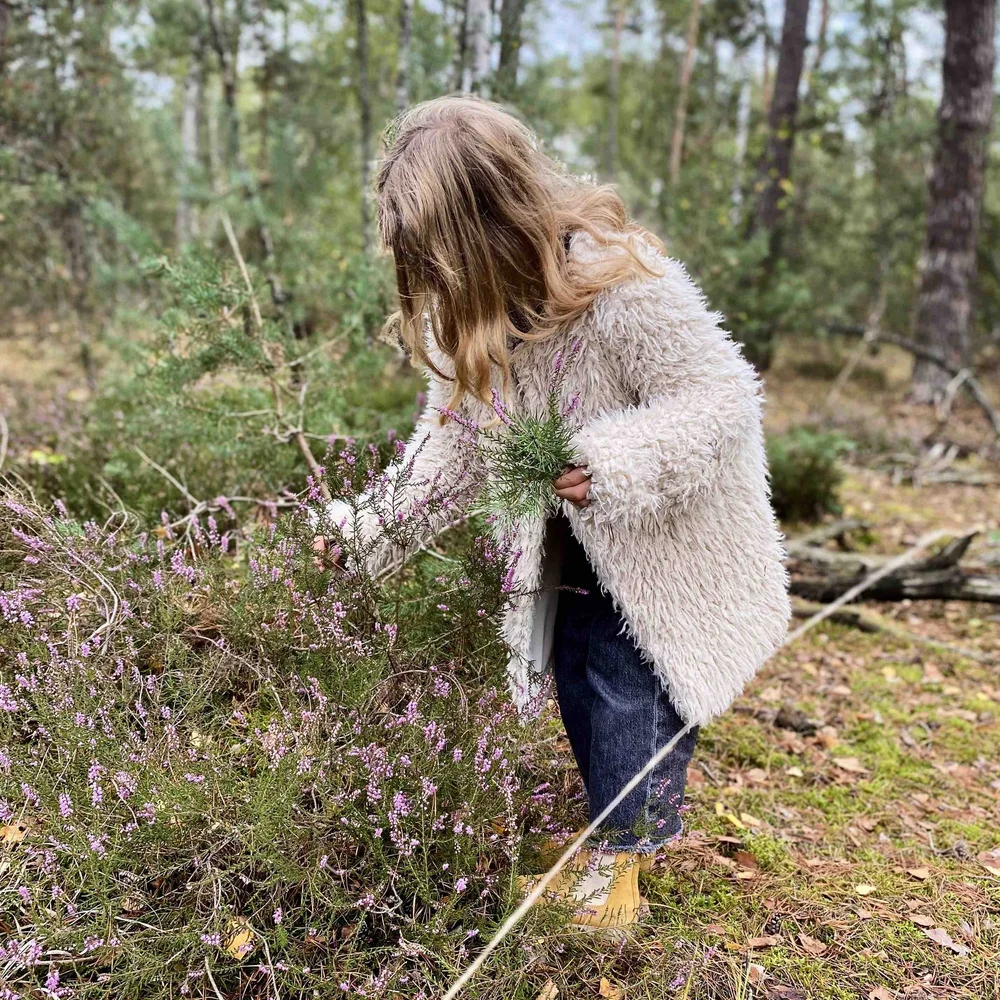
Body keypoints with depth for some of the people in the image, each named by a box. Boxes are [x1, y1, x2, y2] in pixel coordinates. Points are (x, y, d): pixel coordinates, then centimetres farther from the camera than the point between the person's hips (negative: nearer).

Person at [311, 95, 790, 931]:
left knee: (631, 677, -1)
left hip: (665, 526, -7)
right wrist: (368, 527, -11)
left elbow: (722, 397, -27)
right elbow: (453, 429, -4)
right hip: (577, 532, 7)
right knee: (575, 665, 15)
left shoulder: (620, 284, -35)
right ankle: (630, 825, 37)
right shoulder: (474, 305, -12)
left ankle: (626, 850, 21)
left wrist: (614, 465, -39)